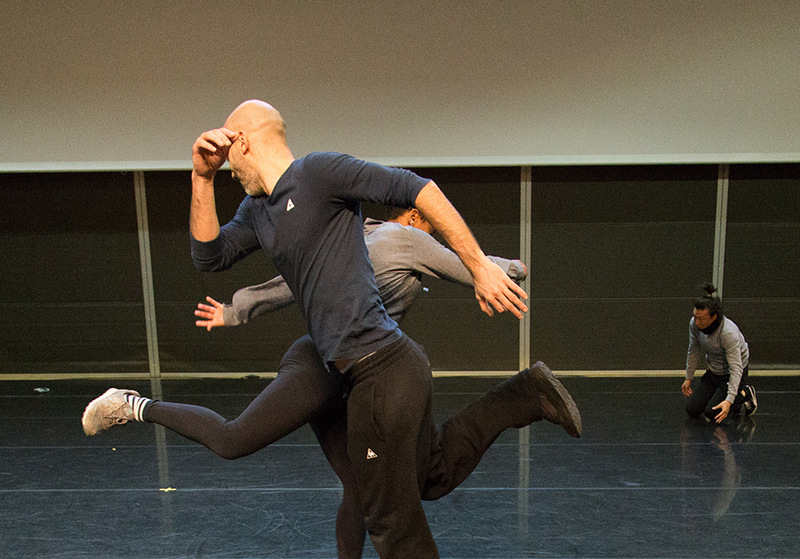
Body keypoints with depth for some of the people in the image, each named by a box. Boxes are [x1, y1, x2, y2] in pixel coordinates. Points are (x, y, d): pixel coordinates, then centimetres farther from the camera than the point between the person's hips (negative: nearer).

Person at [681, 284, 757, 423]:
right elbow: (694, 352, 2)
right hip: (714, 372, 6)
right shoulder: (694, 324, -16)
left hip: (732, 374, -6)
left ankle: (745, 394, 8)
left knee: (713, 413, -16)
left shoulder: (729, 333, -34)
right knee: (692, 410, -2)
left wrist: (729, 400, -38)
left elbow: (736, 369, -32)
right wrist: (688, 378, 9)